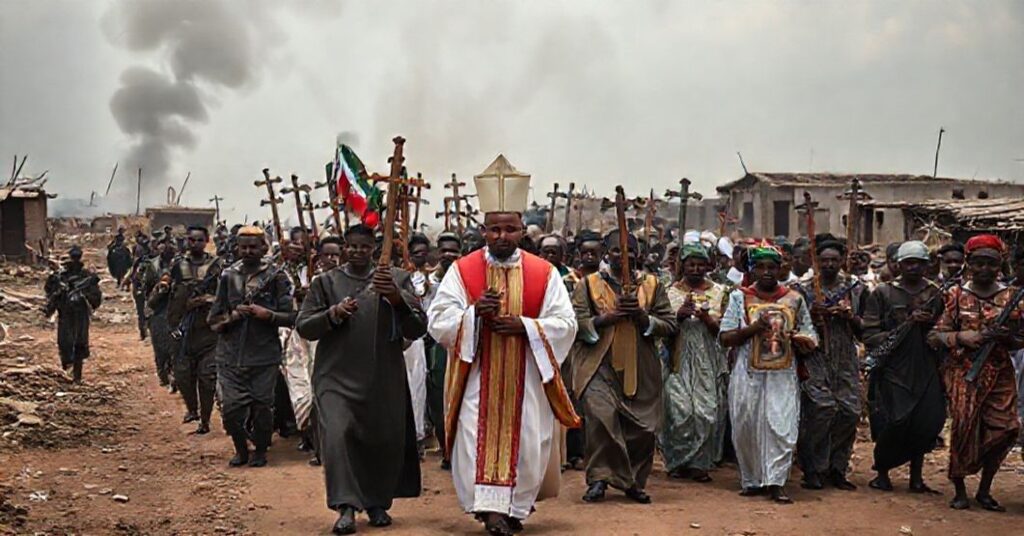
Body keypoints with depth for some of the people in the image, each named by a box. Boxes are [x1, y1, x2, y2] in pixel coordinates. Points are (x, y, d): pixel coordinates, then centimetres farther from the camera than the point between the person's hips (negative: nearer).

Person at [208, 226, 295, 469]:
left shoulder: (276, 277, 0)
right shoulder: (228, 276, 8)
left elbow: (291, 317, -2)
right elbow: (214, 319, 11)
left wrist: (268, 314, -18)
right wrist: (231, 317, -8)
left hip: (264, 355, -2)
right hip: (230, 355, 2)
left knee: (262, 407, 3)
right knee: (230, 408, 0)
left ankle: (260, 450, 25)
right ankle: (241, 449, 23)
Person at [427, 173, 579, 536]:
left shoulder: (544, 273, 1)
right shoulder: (462, 270, 0)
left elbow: (565, 324, -2)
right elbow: (438, 321, -4)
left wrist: (524, 326, -17)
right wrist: (474, 312, -20)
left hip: (526, 376, 1)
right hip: (477, 375, -1)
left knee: (526, 440, 3)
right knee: (478, 437, -7)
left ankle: (514, 506, 20)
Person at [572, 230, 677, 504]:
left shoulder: (652, 285, 12)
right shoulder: (590, 284, 7)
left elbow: (670, 325, 7)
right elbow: (575, 322, -2)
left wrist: (641, 316, -10)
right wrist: (606, 319, -14)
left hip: (640, 368, 2)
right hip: (599, 366, -2)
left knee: (643, 428, 2)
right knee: (601, 417, -20)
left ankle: (635, 481, 21)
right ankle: (599, 478, -8)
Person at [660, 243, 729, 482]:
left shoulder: (718, 292, 9)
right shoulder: (671, 292, 8)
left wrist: (707, 319, -14)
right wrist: (679, 316, -14)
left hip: (709, 360, 1)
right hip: (679, 360, -1)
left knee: (707, 411, -6)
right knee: (679, 410, -8)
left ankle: (700, 462, 3)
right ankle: (678, 461, 3)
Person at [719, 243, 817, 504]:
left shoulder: (794, 299, 10)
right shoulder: (739, 297, 6)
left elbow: (808, 337, 16)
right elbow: (725, 338, 0)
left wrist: (803, 341, -8)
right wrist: (755, 327, -13)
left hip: (783, 376, 0)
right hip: (748, 376, 0)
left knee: (782, 428, -9)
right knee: (746, 429, 3)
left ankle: (776, 482, -7)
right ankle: (752, 480, 16)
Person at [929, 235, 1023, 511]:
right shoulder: (956, 295, 3)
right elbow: (935, 335, 1)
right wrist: (961, 337, -16)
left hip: (1000, 373, 2)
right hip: (964, 371, -2)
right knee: (964, 425, -10)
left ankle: (984, 490, 11)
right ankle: (959, 490, 7)